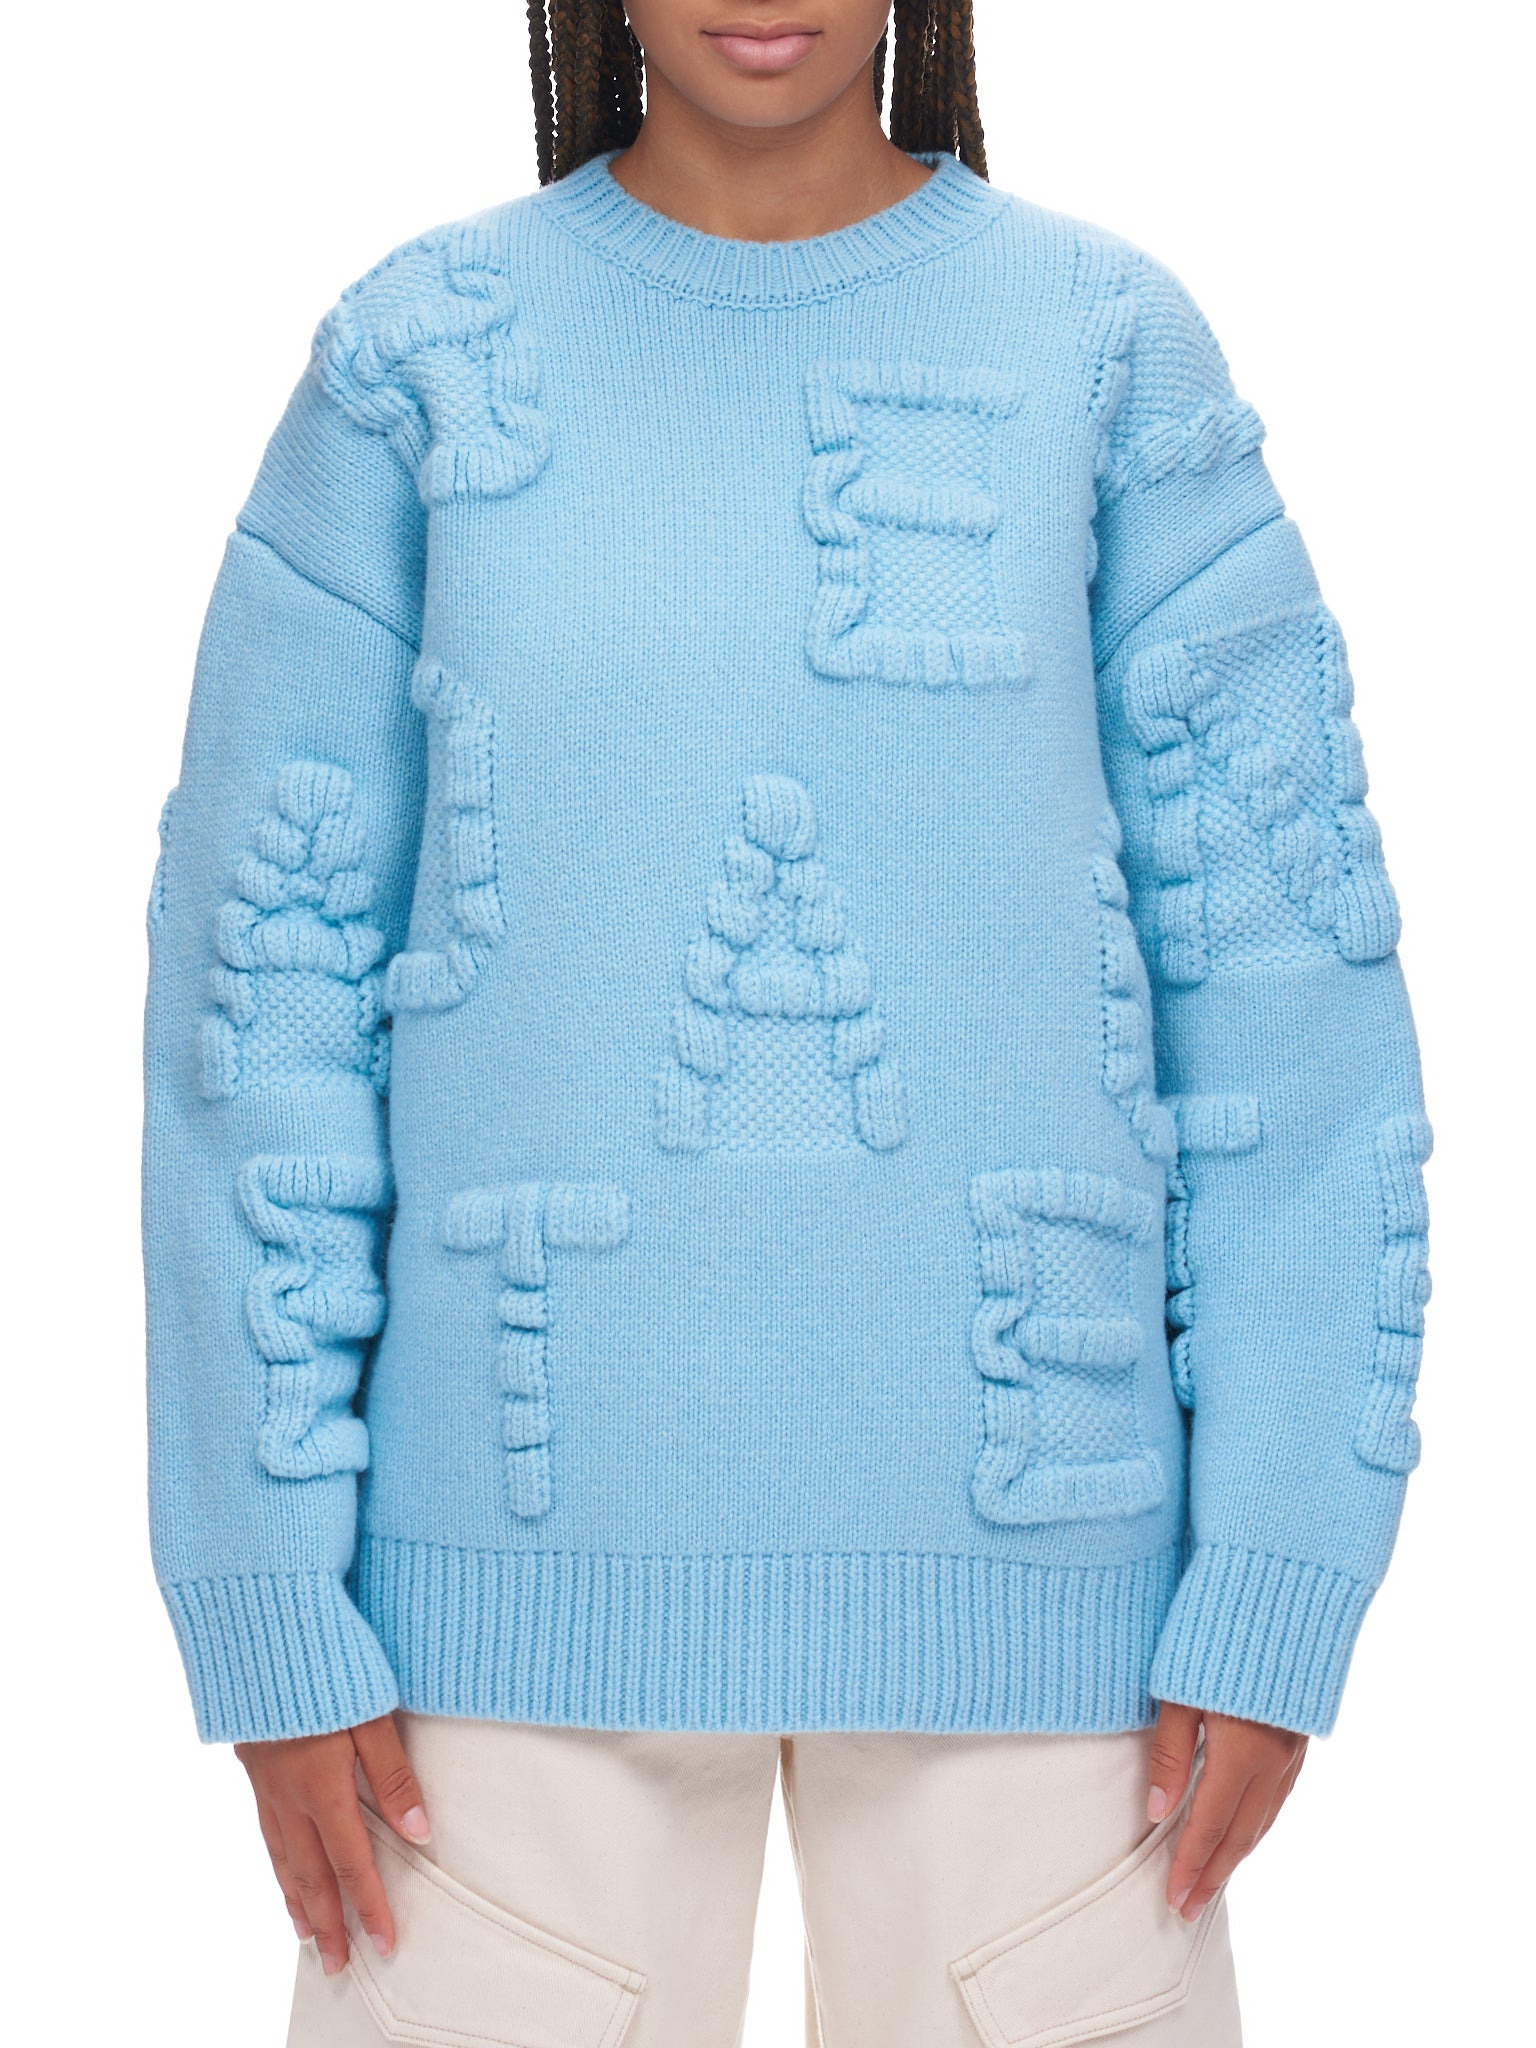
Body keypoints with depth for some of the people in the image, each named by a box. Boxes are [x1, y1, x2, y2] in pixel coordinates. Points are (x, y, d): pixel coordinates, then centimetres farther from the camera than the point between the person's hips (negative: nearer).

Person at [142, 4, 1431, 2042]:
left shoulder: (1112, 356, 1)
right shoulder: (419, 363, 1)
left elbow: (1282, 988, 0)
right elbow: (273, 981, 0)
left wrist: (1280, 1584, -5)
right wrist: (270, 1600, -4)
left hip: (1013, 1525, 0)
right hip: (545, 1532, 0)